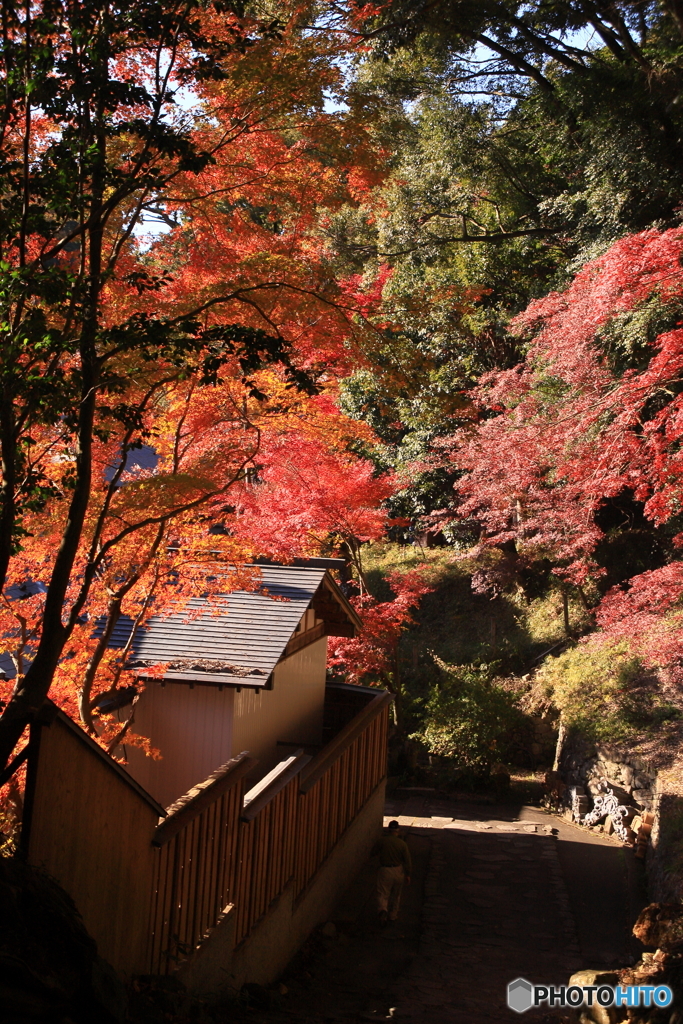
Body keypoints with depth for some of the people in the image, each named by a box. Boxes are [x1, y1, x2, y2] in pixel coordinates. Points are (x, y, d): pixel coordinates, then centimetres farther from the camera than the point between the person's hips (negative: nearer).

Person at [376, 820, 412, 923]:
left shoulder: (382, 840, -10)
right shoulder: (402, 844, -10)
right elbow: (407, 861, -7)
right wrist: (408, 874, 5)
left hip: (384, 870, -1)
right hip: (398, 871, 1)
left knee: (383, 893, 2)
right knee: (396, 895, 19)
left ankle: (383, 910, -25)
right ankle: (392, 915, 28)